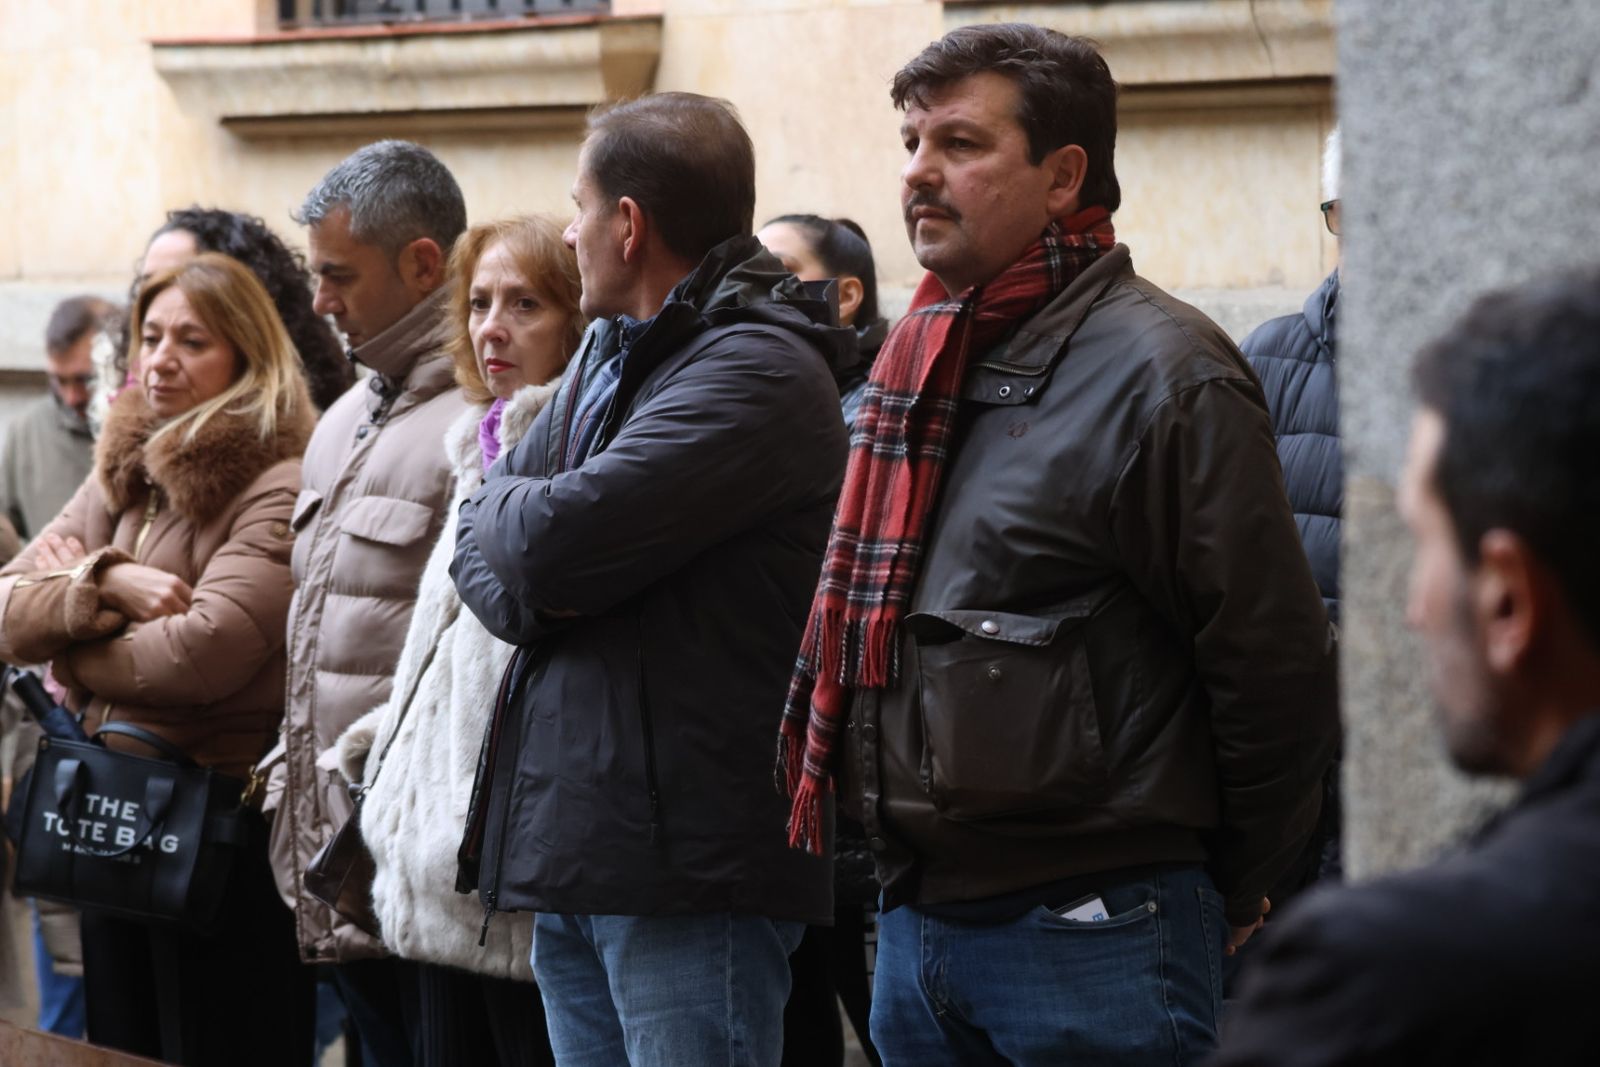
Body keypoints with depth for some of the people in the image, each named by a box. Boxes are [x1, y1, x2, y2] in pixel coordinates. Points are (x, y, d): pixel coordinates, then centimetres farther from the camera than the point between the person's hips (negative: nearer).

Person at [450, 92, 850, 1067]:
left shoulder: (761, 370, -13)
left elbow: (555, 537, -21)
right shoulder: (610, 354, 18)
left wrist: (508, 506, 2)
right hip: (569, 847, 9)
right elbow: (481, 541, 17)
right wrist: (526, 591, -6)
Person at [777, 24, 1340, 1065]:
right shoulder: (918, 366, 13)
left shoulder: (1161, 372, -12)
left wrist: (1228, 893, -2)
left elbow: (1278, 667, -12)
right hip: (916, 927, 8)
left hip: (1092, 940, -7)